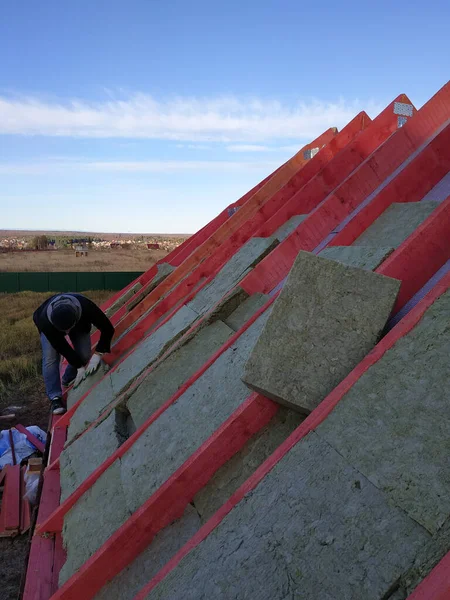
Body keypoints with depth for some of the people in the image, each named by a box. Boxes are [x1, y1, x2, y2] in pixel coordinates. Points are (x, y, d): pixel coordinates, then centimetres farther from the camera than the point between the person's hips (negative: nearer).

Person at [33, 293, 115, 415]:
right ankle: (55, 398, -12)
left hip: (79, 323, 2)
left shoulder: (86, 307, -45)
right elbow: (62, 347, -30)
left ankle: (67, 382, 16)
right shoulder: (46, 322, -43)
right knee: (50, 357, -20)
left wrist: (98, 354, -40)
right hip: (50, 327, -1)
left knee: (84, 355, -11)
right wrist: (80, 367, -28)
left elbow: (107, 329, -33)